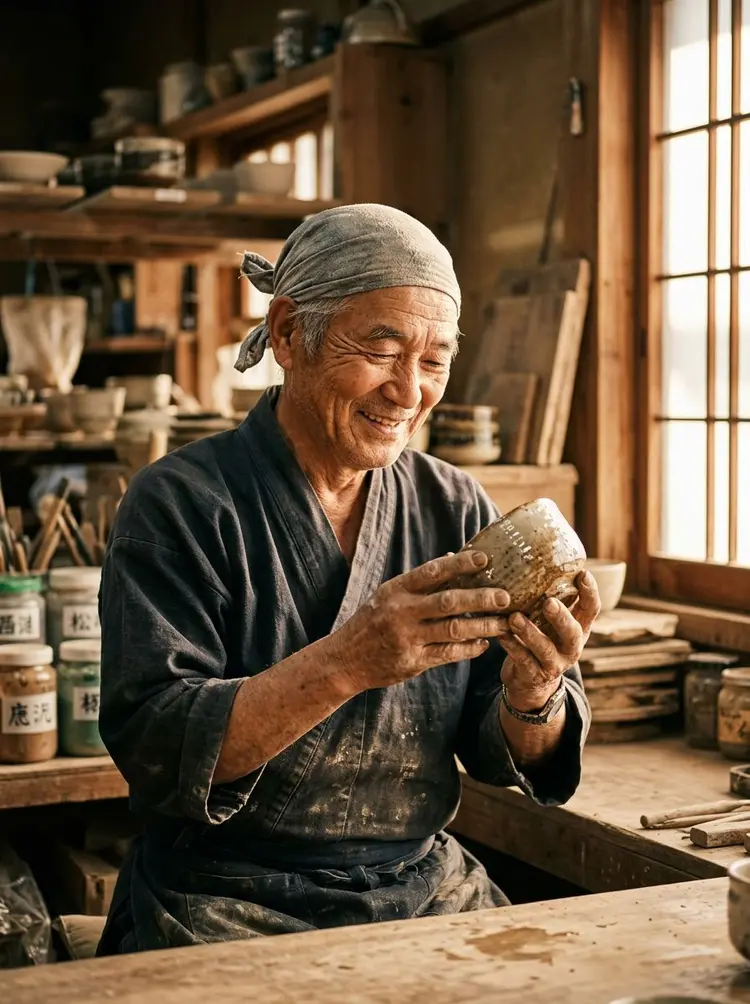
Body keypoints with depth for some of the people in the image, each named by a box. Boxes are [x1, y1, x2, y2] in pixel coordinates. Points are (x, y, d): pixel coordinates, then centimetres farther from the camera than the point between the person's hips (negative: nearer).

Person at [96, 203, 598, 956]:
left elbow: (508, 761, 3)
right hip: (230, 908, -3)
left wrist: (533, 695, -20)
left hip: (427, 887, 4)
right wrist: (346, 663, -29)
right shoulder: (179, 504, -9)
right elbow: (152, 746, -17)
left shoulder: (457, 509, 4)